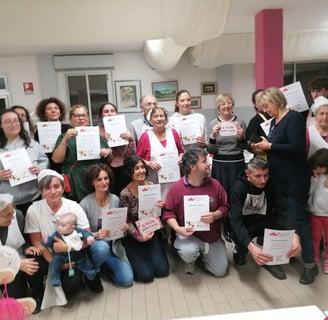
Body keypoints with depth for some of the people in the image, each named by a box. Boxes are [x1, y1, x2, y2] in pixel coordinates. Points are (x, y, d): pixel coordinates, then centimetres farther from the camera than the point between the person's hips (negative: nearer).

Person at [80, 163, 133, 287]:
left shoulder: (115, 199, -4)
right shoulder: (85, 204, -16)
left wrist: (123, 228, -15)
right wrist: (96, 235, -31)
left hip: (114, 245, 4)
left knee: (127, 280, -7)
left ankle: (105, 266, 22)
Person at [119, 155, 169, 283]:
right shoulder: (125, 194, -19)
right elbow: (126, 222, -11)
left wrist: (162, 205, -16)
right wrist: (140, 237, -16)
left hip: (152, 232, 4)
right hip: (133, 237, -4)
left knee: (162, 270, -5)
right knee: (146, 274, -10)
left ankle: (149, 254, 24)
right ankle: (136, 259, 21)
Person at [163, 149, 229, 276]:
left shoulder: (214, 184, -5)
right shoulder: (176, 187, -12)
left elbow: (224, 207, 3)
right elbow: (168, 213, -6)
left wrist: (215, 215, -19)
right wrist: (178, 229, -23)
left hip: (213, 236, 3)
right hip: (189, 234, -3)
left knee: (220, 271, 1)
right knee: (188, 253, -34)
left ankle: (203, 253, 32)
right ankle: (190, 261, 7)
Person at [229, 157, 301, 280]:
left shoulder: (271, 185, -15)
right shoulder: (239, 187, -25)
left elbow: (285, 211, -24)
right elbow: (235, 220, -34)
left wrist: (295, 236, -44)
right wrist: (251, 246, -51)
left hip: (263, 223, 2)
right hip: (243, 225, -2)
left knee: (284, 224, -25)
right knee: (241, 244, -29)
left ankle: (270, 258, -1)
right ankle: (239, 250, 10)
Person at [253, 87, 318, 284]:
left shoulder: (294, 118, -14)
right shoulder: (274, 121, 11)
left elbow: (296, 148, -25)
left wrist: (269, 146, -17)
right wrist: (264, 148, -1)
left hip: (295, 179, -8)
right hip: (278, 178, 8)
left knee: (297, 219, -3)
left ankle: (310, 264, 10)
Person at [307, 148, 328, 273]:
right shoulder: (313, 175, -9)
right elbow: (308, 192, -13)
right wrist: (314, 179, -18)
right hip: (315, 211, 1)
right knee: (315, 237, 16)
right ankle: (314, 258, 34)